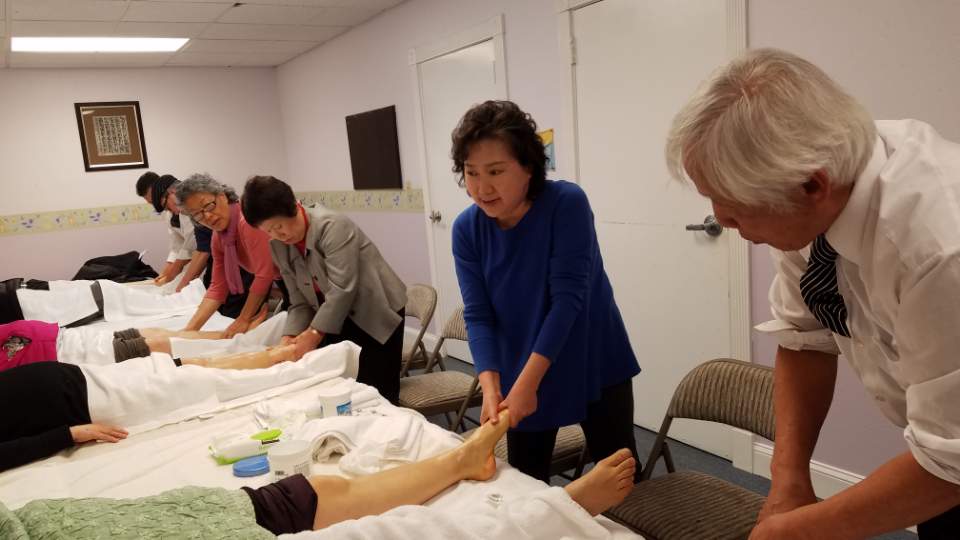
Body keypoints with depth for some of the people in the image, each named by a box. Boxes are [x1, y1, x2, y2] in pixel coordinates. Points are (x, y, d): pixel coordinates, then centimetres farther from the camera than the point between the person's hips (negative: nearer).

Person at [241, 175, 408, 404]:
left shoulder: (332, 226, -23)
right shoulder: (278, 246, -1)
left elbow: (341, 289, -27)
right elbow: (300, 302, 0)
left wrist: (314, 335, -26)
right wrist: (290, 338, -15)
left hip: (377, 313, -6)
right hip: (336, 319, 6)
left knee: (377, 394, -6)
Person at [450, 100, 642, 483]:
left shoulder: (567, 203, -21)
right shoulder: (467, 228, -11)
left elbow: (567, 297, -25)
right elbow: (477, 315, -12)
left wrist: (526, 382, -29)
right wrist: (490, 387, -26)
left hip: (593, 365, -3)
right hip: (520, 372, 3)